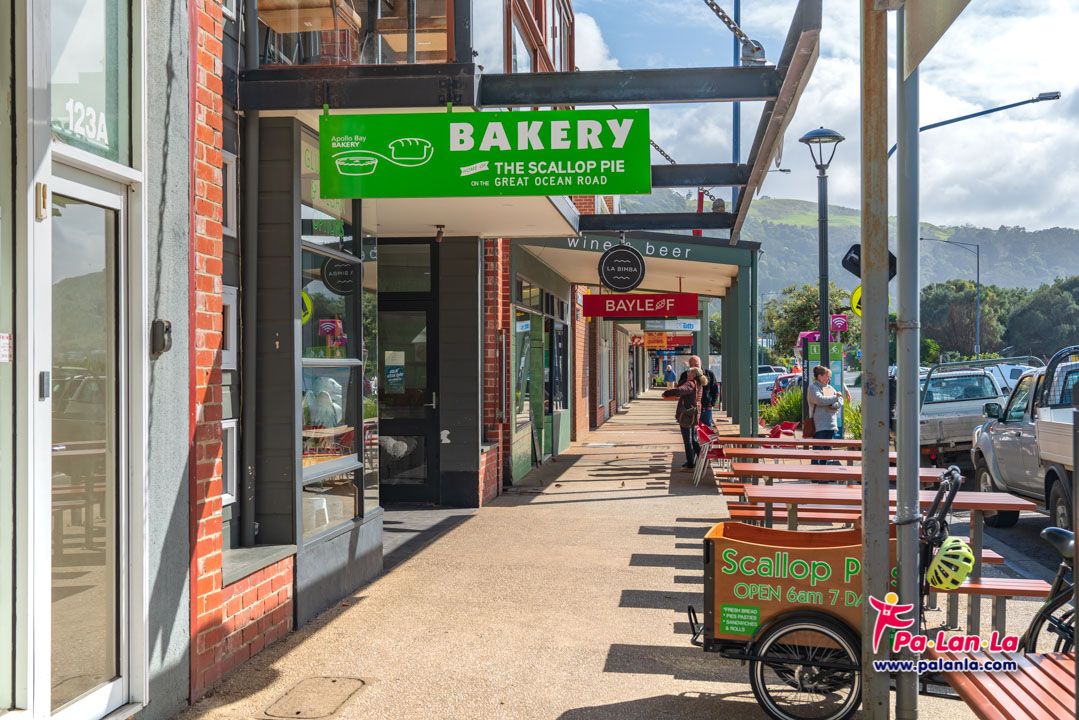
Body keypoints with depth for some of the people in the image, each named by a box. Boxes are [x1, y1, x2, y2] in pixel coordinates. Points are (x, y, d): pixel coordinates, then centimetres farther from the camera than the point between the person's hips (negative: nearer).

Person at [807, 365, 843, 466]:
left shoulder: (830, 388, 18)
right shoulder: (813, 387, -2)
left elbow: (840, 401, 10)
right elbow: (820, 400, -17)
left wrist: (832, 405, -10)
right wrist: (835, 398, -6)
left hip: (831, 425, 7)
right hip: (820, 426, -7)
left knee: (827, 450, 10)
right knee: (818, 450, -9)